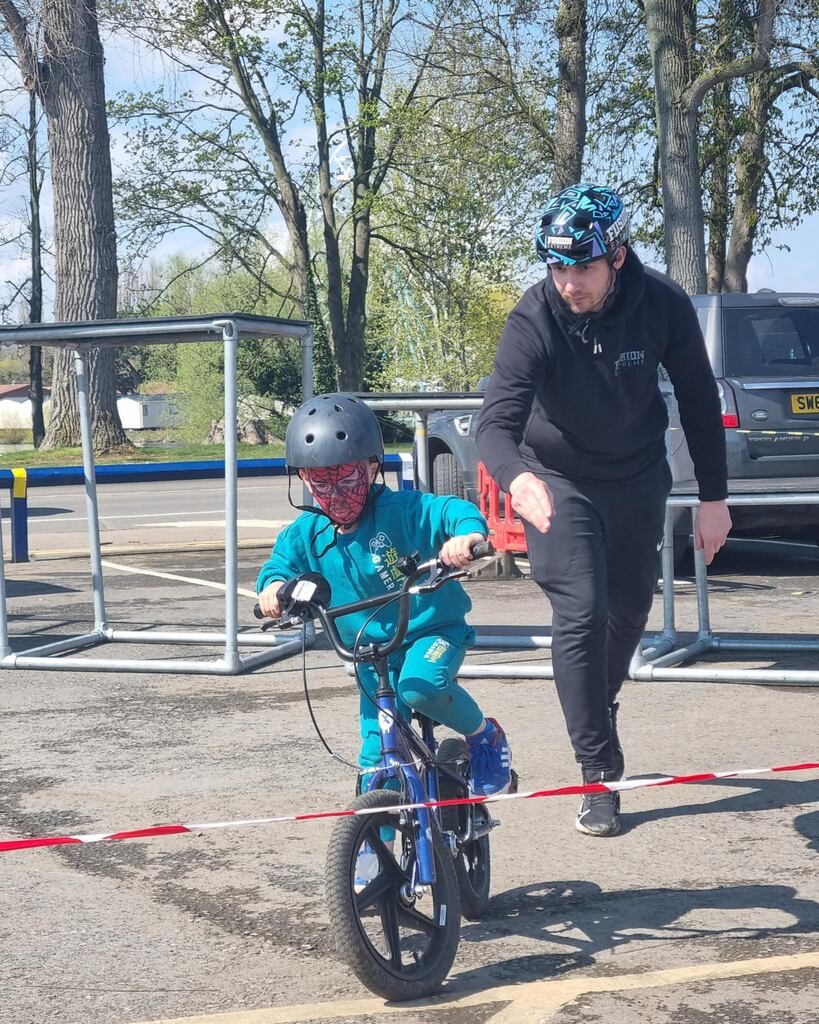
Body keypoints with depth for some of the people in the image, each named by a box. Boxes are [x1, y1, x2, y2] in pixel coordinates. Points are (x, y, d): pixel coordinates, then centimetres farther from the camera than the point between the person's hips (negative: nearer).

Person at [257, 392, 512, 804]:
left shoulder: (402, 510, -17)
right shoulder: (305, 534, -2)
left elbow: (455, 511, -26)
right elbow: (280, 562, 6)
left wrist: (467, 534, -50)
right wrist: (273, 586, -20)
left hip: (432, 630, -4)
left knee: (420, 686, -35)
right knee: (377, 760, 0)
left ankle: (485, 735, -6)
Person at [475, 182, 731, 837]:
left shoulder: (662, 305, -20)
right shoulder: (533, 321, -27)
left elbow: (698, 400, -8)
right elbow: (497, 422, -35)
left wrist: (714, 497, -7)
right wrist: (516, 476, -57)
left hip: (638, 478, 3)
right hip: (559, 481, -2)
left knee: (631, 608, 13)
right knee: (580, 613, -13)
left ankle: (601, 705, 43)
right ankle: (600, 773, -4)